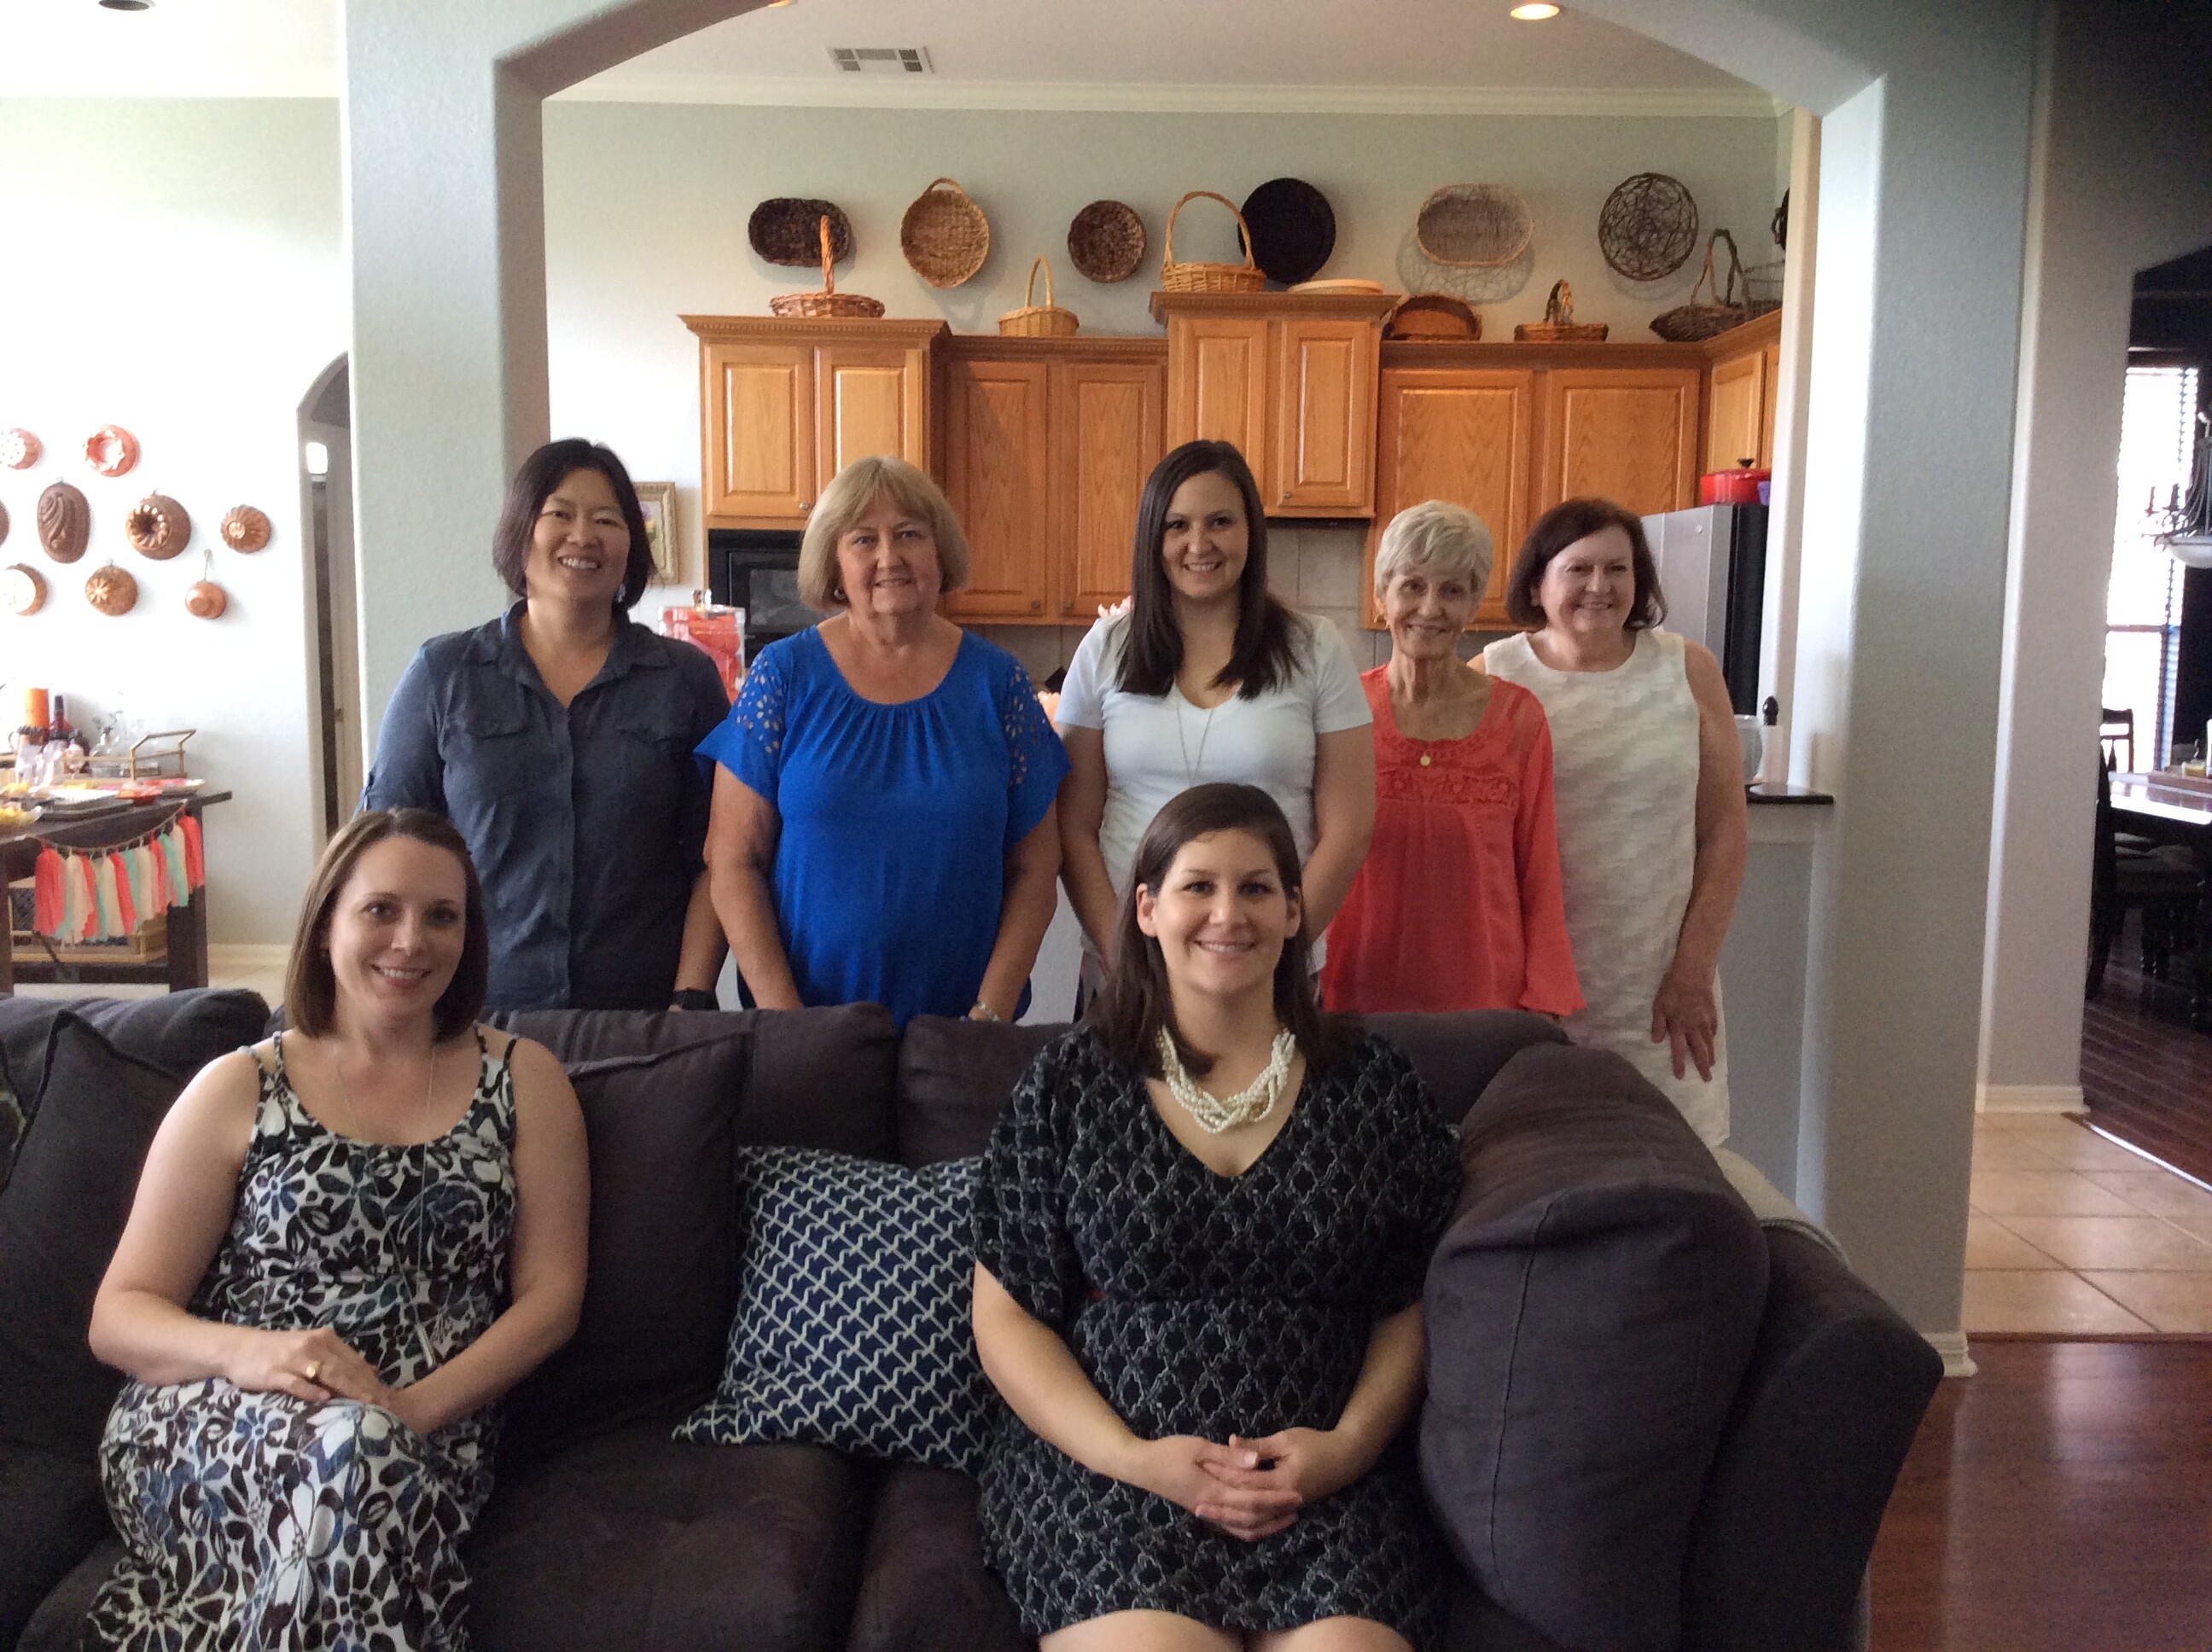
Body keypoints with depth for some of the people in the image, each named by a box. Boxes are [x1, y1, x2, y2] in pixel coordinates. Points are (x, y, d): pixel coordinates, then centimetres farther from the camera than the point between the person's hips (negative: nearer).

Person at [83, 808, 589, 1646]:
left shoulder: (523, 1082, 11)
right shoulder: (238, 1091, 10)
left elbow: (552, 1293, 5)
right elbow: (117, 1316, 7)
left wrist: (420, 1406, -12)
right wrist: (243, 1352, -15)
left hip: (426, 1441, 0)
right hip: (199, 1430, 1)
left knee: (369, 1461, -37)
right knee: (343, 1444, -35)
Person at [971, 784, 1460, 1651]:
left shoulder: (1374, 1084, 8)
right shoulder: (1066, 1085, 4)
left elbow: (1412, 1305, 11)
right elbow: (1007, 1316, 4)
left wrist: (1350, 1442, -6)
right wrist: (1129, 1457, -9)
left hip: (1328, 1480, 1)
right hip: (1104, 1466, -1)